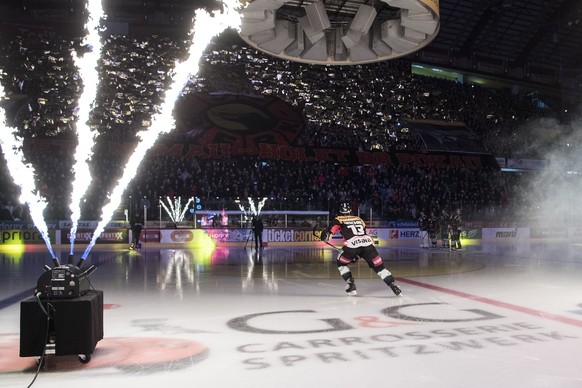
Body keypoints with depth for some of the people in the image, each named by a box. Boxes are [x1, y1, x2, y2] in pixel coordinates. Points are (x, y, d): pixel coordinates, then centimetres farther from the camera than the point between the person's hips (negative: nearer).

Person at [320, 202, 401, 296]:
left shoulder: (339, 219, 23)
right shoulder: (359, 219, 35)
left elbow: (334, 224, -2)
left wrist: (328, 232, -11)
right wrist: (358, 254, 41)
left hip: (351, 245, -3)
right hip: (368, 242, 3)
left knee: (341, 263, 23)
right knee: (379, 266, 11)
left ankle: (350, 283, 10)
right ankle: (393, 285, -2)